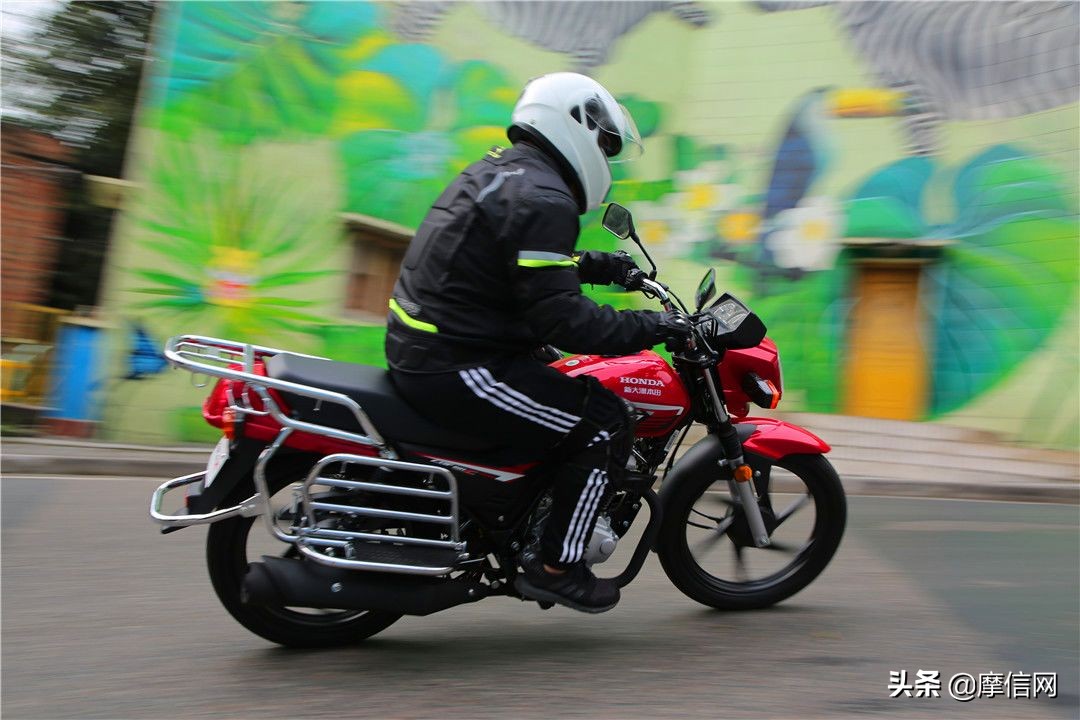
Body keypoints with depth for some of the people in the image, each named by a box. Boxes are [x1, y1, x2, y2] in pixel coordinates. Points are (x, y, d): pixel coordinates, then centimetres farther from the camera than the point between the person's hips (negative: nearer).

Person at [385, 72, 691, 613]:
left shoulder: (495, 172, 15)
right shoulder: (542, 198, -16)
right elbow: (560, 318, -21)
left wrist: (597, 265, 24)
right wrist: (648, 327, -12)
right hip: (457, 368, -11)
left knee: (576, 391, 27)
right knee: (604, 424, -5)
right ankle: (555, 567, 2)